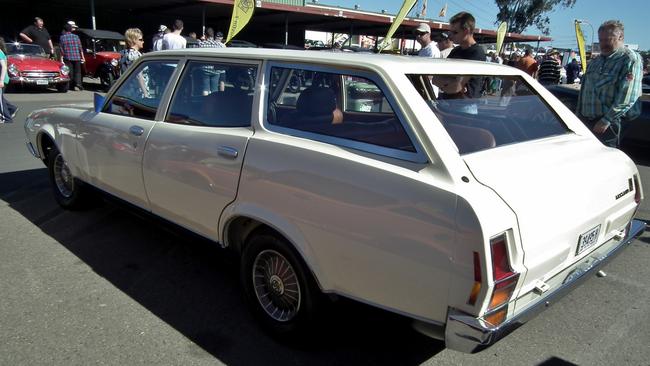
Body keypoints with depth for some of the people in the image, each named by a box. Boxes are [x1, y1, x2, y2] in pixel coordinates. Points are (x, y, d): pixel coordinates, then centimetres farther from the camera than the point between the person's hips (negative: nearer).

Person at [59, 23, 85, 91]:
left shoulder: (62, 37, 1)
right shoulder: (76, 36, 4)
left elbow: (61, 50, -2)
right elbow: (80, 48, 3)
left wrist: (61, 59, 2)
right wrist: (83, 57, 8)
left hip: (67, 58, -1)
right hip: (77, 57, 1)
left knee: (70, 72, 6)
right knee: (77, 71, 5)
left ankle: (71, 85, 8)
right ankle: (78, 83, -15)